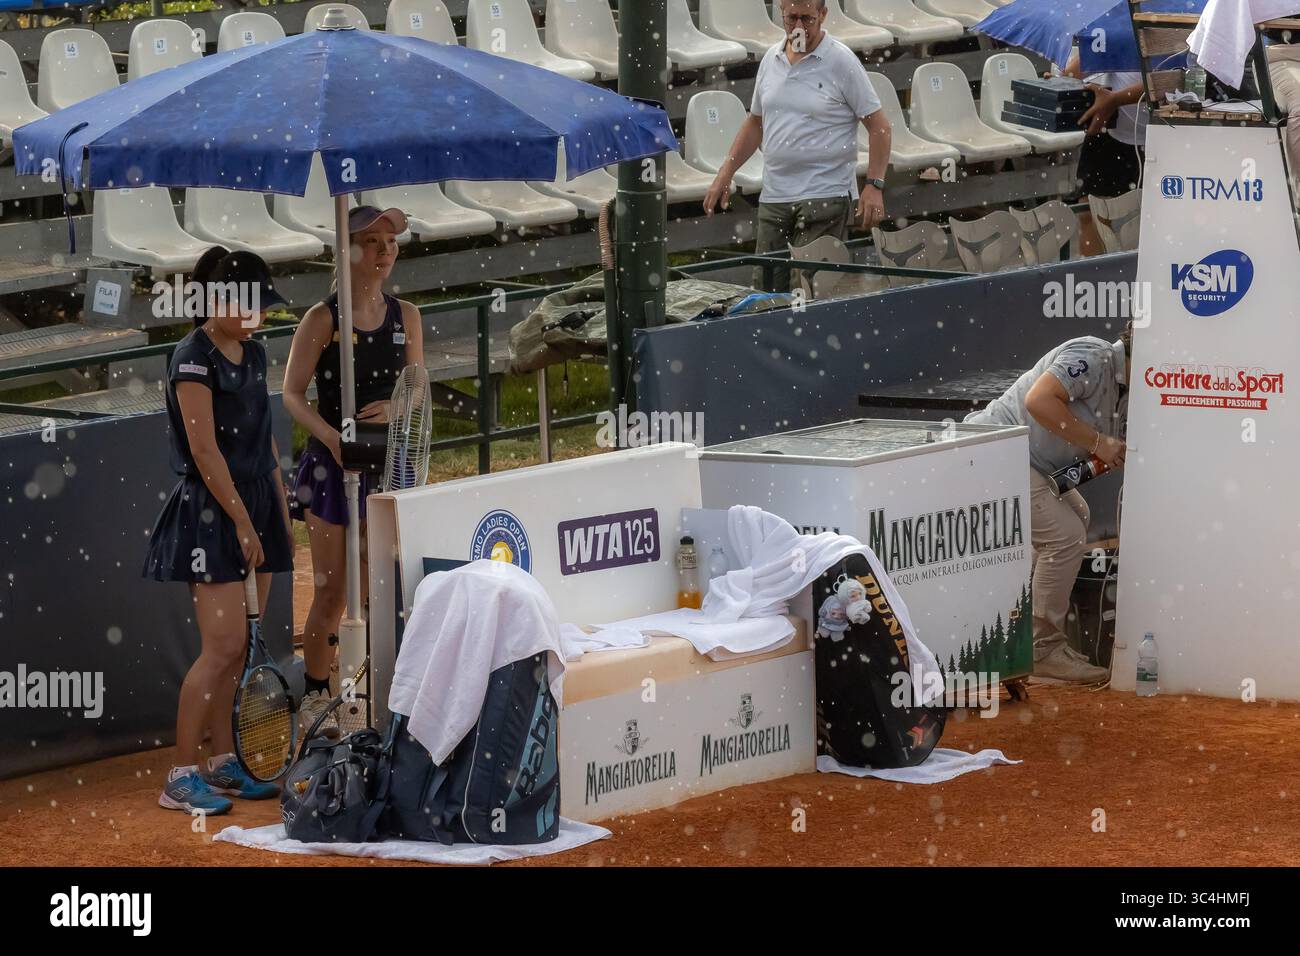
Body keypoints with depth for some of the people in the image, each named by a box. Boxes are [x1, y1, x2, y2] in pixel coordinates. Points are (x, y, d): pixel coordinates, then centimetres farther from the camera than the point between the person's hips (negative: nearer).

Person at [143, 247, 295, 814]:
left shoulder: (253, 353, 12)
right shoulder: (194, 358, -13)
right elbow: (205, 452, -17)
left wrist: (281, 517, 15)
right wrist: (242, 522, -16)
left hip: (257, 503, 8)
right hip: (210, 511, -8)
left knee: (238, 646, 9)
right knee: (223, 646, -12)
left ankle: (223, 763, 16)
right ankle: (181, 777, -9)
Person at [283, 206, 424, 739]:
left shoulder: (405, 317, 6)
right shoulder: (323, 319, -7)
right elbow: (292, 395, -7)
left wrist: (395, 407, -14)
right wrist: (330, 435, -23)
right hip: (332, 462, -4)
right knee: (333, 591, -3)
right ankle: (315, 698, 9)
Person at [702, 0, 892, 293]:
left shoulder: (841, 62, -6)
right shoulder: (771, 59, 12)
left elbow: (878, 126, -6)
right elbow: (755, 122, 22)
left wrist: (874, 186, -15)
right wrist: (724, 175, 15)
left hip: (825, 195, -6)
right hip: (774, 197, 6)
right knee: (765, 289, 4)